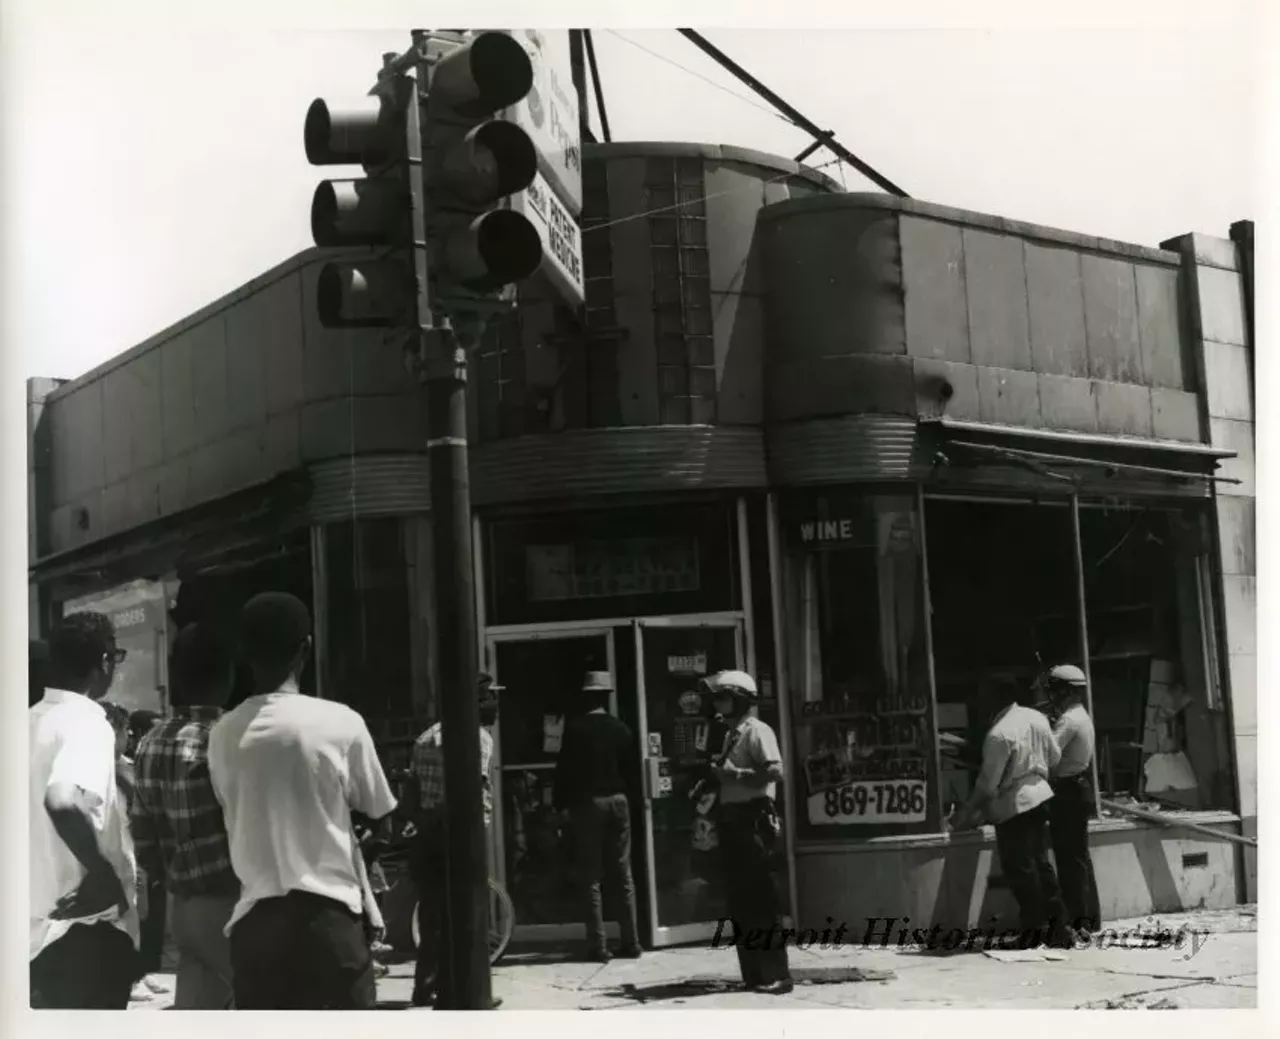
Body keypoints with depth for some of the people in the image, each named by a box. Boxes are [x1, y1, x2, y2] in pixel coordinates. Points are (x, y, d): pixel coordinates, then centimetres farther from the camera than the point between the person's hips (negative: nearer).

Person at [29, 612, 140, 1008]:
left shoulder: (33, 720, 9)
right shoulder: (87, 721, -16)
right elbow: (62, 801, -34)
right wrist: (105, 874, -22)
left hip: (41, 923, 8)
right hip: (85, 928, -8)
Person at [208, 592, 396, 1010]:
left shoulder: (224, 734, 2)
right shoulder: (341, 723, -7)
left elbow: (231, 819, 11)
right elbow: (378, 812, 5)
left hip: (255, 917, 3)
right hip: (328, 912, -3)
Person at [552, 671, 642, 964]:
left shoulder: (575, 727, -7)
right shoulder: (621, 728, 4)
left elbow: (565, 768, -7)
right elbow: (633, 768, 7)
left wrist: (560, 803, 0)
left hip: (586, 802, -3)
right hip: (618, 801, 4)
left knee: (590, 878, 0)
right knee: (623, 876, 9)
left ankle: (598, 946, -2)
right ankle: (631, 942, 10)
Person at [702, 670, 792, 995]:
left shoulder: (757, 731, -9)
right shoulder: (731, 735, 17)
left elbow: (775, 770, -20)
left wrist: (735, 774, -20)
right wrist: (718, 775, 5)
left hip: (753, 819, -9)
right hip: (732, 819, 9)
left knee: (760, 900, -8)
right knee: (737, 901, 10)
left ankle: (776, 975, -4)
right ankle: (754, 974, 17)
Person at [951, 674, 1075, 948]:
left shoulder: (999, 734, -22)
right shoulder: (1036, 717, 2)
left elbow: (988, 785, -18)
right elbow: (1055, 756, 13)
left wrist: (966, 814, -7)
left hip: (1014, 805, -8)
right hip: (1040, 796, 8)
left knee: (1019, 869, 3)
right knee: (1040, 862, 16)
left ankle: (1035, 930, 8)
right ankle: (1057, 926, 19)